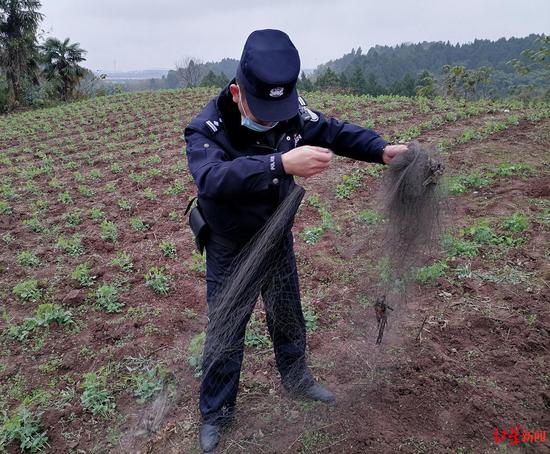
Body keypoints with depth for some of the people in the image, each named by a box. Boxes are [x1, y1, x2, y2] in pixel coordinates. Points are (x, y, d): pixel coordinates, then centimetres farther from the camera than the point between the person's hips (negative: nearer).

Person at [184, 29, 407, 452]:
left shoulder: (290, 110, -15)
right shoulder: (206, 129, -29)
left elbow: (334, 131, -4)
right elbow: (213, 178, -48)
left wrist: (382, 149, -20)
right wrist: (282, 164, -62)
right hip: (231, 251, -4)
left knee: (289, 317, 22)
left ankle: (297, 379, 50)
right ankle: (215, 411, 34)